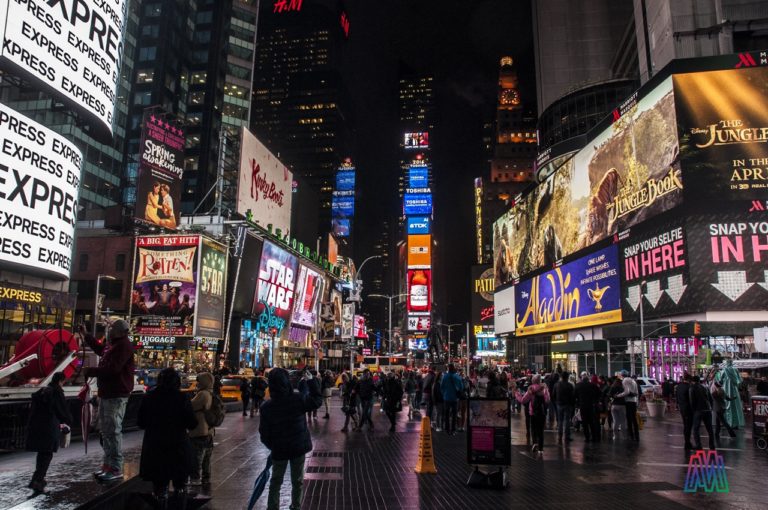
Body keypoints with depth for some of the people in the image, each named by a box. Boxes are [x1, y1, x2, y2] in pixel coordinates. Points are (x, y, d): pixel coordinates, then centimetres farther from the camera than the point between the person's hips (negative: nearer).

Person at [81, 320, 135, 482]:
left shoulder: (124, 346, -17)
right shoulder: (112, 345, 14)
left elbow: (112, 369, -26)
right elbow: (100, 348, 38)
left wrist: (91, 371, -14)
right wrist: (85, 334, 38)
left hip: (116, 395, -11)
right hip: (106, 393, 11)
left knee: (113, 431, -9)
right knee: (106, 431, 16)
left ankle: (116, 469, -5)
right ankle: (107, 464, 25)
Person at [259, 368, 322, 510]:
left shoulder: (266, 407, -13)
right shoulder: (298, 399, -17)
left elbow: (264, 433, -7)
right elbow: (317, 400, -1)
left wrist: (271, 446, 11)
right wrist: (311, 381, 3)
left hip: (279, 450, 1)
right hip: (298, 447, 0)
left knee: (275, 482, 16)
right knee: (297, 481, 17)